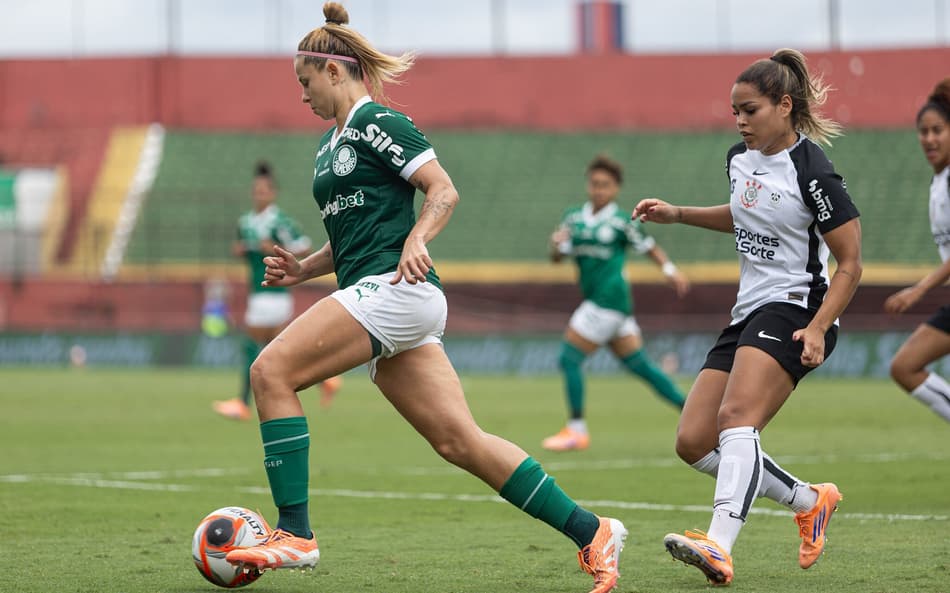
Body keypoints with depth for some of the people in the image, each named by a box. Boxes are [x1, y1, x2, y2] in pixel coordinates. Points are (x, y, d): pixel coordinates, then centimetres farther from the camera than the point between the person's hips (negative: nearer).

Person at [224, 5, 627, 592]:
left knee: (271, 371, -15)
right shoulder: (332, 143, 25)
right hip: (376, 297, 9)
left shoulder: (377, 123, -4)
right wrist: (303, 268, 15)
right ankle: (591, 532, 0)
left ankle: (295, 533, -16)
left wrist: (416, 240, -26)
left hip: (395, 290, -9)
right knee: (460, 441, 0)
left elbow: (445, 191, -10)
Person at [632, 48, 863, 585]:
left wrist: (818, 328, -23)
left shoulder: (812, 172, -14)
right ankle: (810, 502, 18)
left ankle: (720, 549, -45)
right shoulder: (740, 158, 10)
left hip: (793, 314, -9)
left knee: (736, 419, -31)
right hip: (749, 314, 9)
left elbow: (850, 264, -12)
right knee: (694, 443, 2)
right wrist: (677, 214, 22)